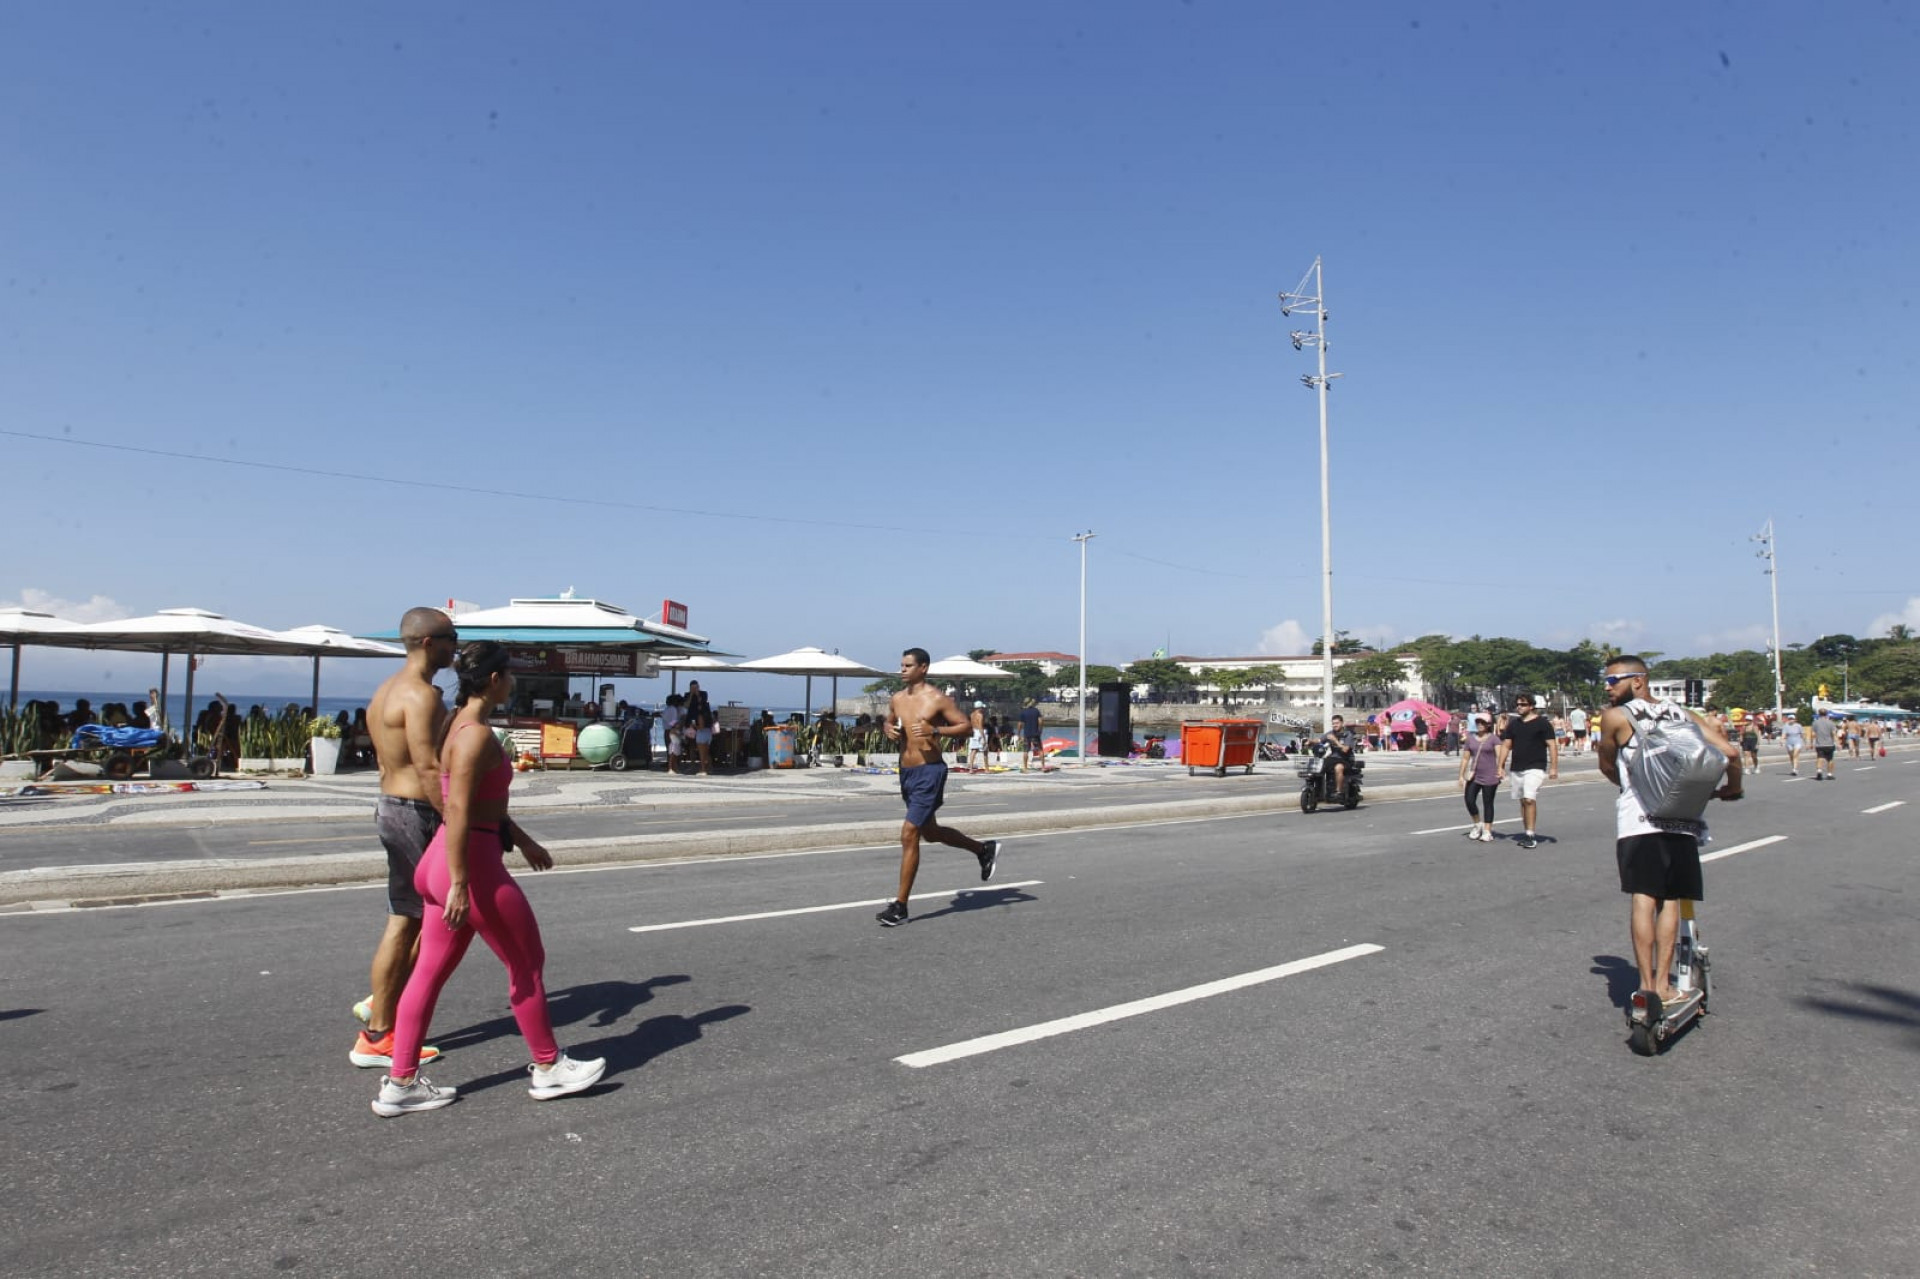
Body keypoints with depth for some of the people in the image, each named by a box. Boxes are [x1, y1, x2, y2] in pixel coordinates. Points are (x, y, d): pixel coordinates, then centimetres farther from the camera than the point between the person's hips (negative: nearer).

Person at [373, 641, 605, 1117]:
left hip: (446, 861, 10)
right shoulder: (477, 735, -19)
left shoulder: (462, 724, 12)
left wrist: (523, 841, 26)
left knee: (431, 970, 13)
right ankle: (548, 1068, 20)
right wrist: (460, 884, -25)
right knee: (527, 965, 6)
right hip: (472, 862, -10)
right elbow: (458, 810, -25)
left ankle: (400, 1083, 20)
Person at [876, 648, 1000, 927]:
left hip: (929, 772, -8)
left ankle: (900, 906, -2)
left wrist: (934, 730, -23)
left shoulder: (937, 699, -11)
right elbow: (888, 722, 25)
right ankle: (984, 849, 44)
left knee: (908, 835, -11)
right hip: (906, 772, 8)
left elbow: (967, 728, -10)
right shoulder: (897, 699, 7)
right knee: (930, 832, 22)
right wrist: (889, 729, 1)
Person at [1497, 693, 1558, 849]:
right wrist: (1501, 766, 8)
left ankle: (1531, 835, -14)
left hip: (1535, 767, -6)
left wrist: (1553, 767, -13)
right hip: (1516, 769, 6)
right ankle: (1527, 833, 18)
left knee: (1529, 799, -17)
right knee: (1523, 801, 10)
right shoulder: (1513, 724, 12)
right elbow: (1506, 745, 14)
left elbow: (1552, 745, -6)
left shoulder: (1542, 723, -4)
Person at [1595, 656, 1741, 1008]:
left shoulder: (1615, 717, 1)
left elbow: (1607, 767, 13)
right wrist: (1731, 789, 23)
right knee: (1670, 901, 7)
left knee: (1643, 899, -4)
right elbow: (1730, 752, 6)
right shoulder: (1683, 715, 14)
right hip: (1681, 819, 4)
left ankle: (1647, 985, -4)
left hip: (1638, 819, -4)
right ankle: (1662, 984, 7)